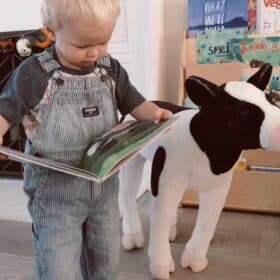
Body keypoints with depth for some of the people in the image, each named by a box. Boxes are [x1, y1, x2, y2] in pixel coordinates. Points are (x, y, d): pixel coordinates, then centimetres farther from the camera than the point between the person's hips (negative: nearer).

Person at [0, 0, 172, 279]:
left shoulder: (110, 69, -1)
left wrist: (153, 112, -13)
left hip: (104, 185, 5)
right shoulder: (34, 73, -14)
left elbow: (132, 102, 8)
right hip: (55, 192, -4)